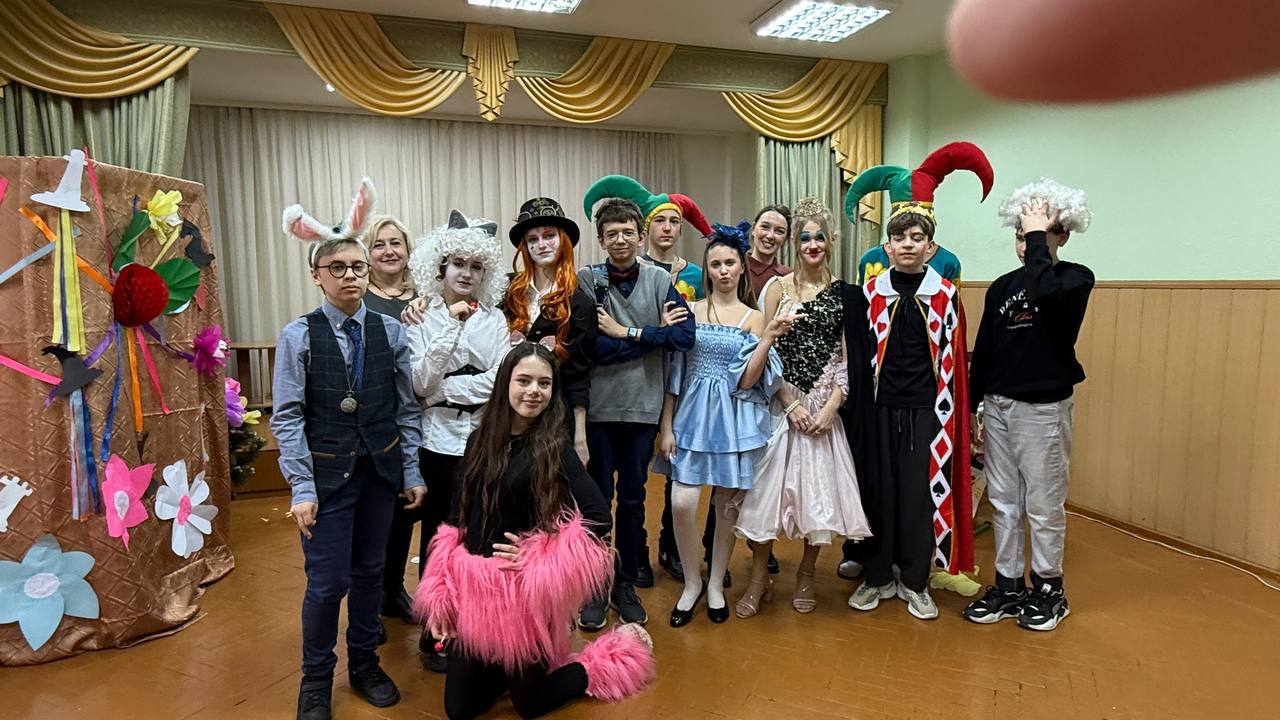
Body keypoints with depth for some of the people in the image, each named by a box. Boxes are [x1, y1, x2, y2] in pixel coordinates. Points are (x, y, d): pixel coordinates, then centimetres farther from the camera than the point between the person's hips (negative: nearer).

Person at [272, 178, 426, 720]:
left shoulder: (390, 332, 1)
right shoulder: (299, 336, -6)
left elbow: (407, 407, 3)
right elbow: (287, 417, -7)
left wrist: (412, 471, 2)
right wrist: (302, 487, -11)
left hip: (381, 468, 3)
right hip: (326, 473, -2)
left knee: (370, 572, 15)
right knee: (327, 581, 3)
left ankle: (365, 664, 36)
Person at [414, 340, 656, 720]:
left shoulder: (554, 448, -12)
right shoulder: (480, 440, 0)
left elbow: (599, 517, -18)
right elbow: (456, 518, 5)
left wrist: (540, 559, -17)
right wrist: (440, 597, 3)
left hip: (524, 593, -4)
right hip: (471, 589, 5)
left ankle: (596, 666, 34)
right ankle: (509, 670, 41)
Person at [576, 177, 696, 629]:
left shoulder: (660, 281, 1)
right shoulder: (585, 281, -4)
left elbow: (684, 337, -12)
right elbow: (590, 346, -16)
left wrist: (624, 333, -13)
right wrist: (651, 335, -12)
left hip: (643, 408, 2)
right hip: (597, 408, -2)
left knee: (633, 500, 13)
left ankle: (626, 584, 29)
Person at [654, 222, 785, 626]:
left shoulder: (754, 317, 2)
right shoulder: (690, 311, 4)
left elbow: (746, 380, -6)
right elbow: (674, 373, 3)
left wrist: (768, 338, -16)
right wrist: (666, 426, 0)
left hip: (734, 419, 0)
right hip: (692, 415, 0)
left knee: (726, 504, 7)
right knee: (682, 503, -8)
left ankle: (715, 583, 27)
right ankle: (691, 583, 15)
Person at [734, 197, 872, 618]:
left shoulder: (841, 291, 4)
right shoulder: (778, 288, 0)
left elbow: (849, 355, 2)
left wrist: (832, 405, -9)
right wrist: (791, 404, -10)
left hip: (825, 405, 2)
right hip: (782, 402, -1)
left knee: (820, 486, 6)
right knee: (769, 485, -1)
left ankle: (806, 575, 25)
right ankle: (760, 578, 15)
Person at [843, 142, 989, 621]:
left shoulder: (945, 293, 0)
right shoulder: (871, 291, 2)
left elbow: (951, 361, 2)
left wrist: (949, 414, 0)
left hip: (925, 407, -1)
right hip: (880, 405, 1)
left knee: (920, 491, 5)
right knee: (879, 489, 7)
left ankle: (915, 582, 21)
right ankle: (878, 577, 22)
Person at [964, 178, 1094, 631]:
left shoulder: (1075, 279, -5)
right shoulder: (1002, 286, 8)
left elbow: (1045, 290, -31)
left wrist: (1039, 236, -18)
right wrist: (971, 406, 10)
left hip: (1043, 408, -5)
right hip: (997, 406, 5)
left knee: (1043, 505, 5)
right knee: (1003, 503, 11)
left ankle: (1049, 590, 23)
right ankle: (1008, 586, 24)